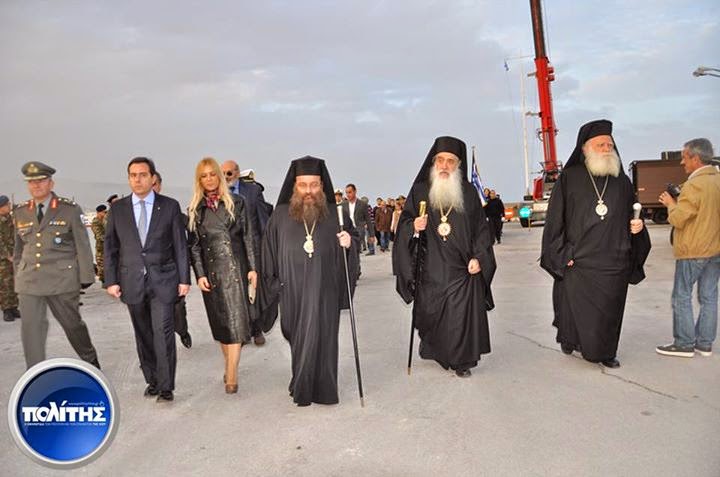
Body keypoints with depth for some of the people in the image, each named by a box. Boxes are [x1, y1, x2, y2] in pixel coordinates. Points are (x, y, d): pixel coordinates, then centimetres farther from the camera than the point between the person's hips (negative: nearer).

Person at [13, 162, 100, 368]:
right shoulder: (21, 212, 10)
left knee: (72, 323, 9)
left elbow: (82, 245, -3)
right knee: (31, 329, 1)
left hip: (62, 280, -3)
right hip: (29, 282, 3)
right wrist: (18, 277, 15)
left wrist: (86, 278, -7)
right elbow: (19, 249, 17)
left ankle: (91, 361, 31)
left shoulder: (70, 209, -3)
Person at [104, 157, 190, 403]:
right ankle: (152, 380, 25)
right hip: (132, 282, 3)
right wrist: (111, 280, 2)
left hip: (163, 280, -2)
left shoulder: (170, 206, 1)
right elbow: (110, 247, 8)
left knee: (163, 333, -6)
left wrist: (184, 278, -2)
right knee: (144, 336, 11)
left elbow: (180, 244, 1)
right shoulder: (117, 209, 6)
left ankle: (165, 387, 4)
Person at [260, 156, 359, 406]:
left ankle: (322, 388, 20)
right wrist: (273, 284, 5)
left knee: (321, 337, 2)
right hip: (292, 291, 1)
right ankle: (301, 385, 32)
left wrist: (349, 243, -13)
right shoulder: (281, 215, 1)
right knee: (298, 338, 12)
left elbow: (356, 239, 10)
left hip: (325, 291, -1)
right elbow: (269, 251, 6)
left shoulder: (336, 214, 0)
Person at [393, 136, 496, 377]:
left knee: (463, 315, -1)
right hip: (430, 269, 0)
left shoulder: (469, 193, 5)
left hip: (462, 269, 0)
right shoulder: (419, 191, 4)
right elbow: (404, 223, 5)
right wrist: (413, 227, -18)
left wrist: (478, 258, -4)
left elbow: (481, 228, 7)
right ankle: (438, 352, 30)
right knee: (431, 314, 7)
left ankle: (461, 360, 15)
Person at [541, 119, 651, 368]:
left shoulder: (622, 181, 11)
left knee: (609, 310, 10)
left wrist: (637, 226, -2)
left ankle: (607, 352, 27)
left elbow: (631, 217, 21)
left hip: (615, 262, 3)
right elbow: (555, 218, -4)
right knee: (577, 308, 1)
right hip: (578, 263, -3)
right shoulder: (569, 178, -1)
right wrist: (562, 254, -8)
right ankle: (569, 339, 27)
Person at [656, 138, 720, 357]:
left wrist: (671, 203, 1)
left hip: (693, 251, -8)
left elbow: (678, 219, -17)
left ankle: (684, 343, 5)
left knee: (682, 296, 1)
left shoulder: (694, 185, -18)